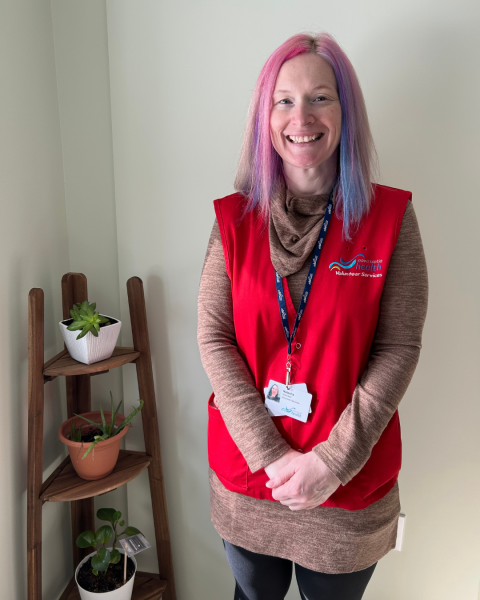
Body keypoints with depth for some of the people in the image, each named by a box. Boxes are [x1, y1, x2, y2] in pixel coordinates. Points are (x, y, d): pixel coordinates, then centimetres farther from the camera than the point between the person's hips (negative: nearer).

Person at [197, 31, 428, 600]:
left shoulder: (390, 216, -9)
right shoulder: (234, 217, -5)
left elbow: (398, 350, -11)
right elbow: (214, 340, -8)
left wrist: (332, 461, -16)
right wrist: (270, 455, -14)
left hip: (350, 485, -1)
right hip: (245, 472, 2)